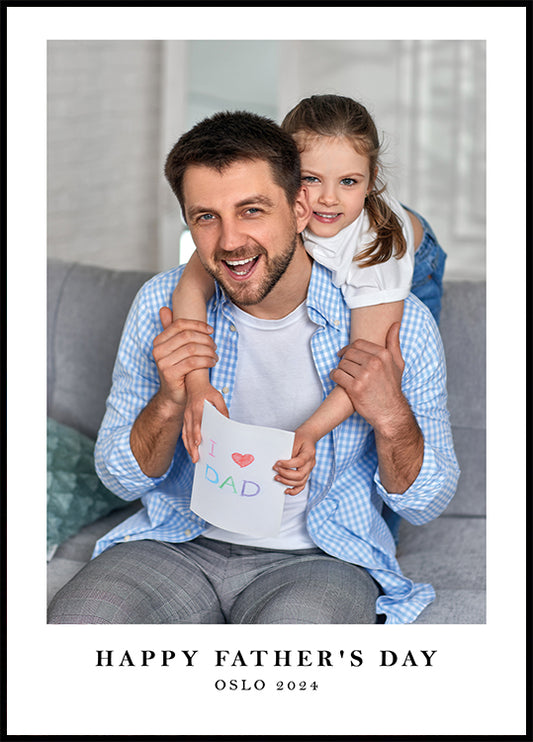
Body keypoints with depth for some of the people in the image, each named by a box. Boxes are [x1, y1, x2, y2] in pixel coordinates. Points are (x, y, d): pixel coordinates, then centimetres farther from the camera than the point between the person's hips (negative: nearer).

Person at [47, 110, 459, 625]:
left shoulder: (399, 322, -8)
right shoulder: (162, 305, -1)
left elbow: (423, 505, 1)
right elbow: (123, 479, 6)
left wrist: (392, 418, -20)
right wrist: (169, 403, -15)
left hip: (321, 559, -2)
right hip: (179, 545, 3)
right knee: (74, 623, -28)